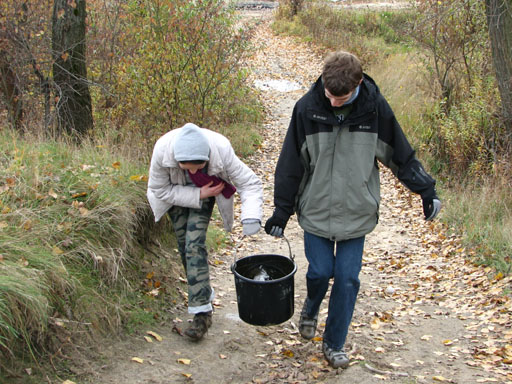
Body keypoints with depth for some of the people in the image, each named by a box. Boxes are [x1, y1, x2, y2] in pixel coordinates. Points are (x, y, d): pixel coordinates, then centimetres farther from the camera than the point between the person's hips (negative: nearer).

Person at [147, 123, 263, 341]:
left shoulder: (221, 150, -38)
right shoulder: (162, 150, -37)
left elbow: (250, 183, -29)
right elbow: (159, 190, -21)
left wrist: (251, 215, -46)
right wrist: (198, 195, -29)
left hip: (204, 191, -2)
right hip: (175, 192, 2)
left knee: (194, 244, -15)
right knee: (184, 245, 6)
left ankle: (202, 310, -10)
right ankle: (203, 294, 29)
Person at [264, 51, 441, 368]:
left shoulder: (375, 107, -10)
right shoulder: (308, 107, -12)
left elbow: (401, 154, 4)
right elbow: (292, 162, -3)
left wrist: (427, 191, 4)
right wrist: (282, 210, -1)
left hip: (357, 212, 1)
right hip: (316, 211, 0)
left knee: (348, 279, 3)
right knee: (320, 271, 1)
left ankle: (334, 344, 23)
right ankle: (311, 309, 38)